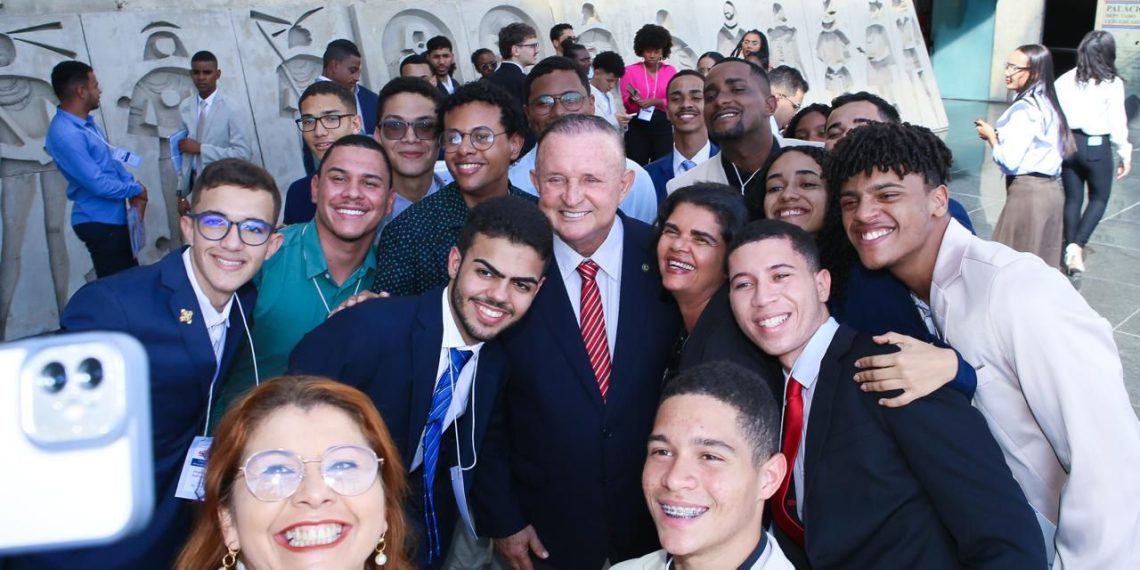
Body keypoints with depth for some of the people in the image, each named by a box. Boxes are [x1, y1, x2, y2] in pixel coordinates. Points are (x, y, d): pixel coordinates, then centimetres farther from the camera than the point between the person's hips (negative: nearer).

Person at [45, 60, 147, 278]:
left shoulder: (85, 122, 6)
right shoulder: (66, 135, -25)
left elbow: (112, 158, 13)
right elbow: (98, 184, -25)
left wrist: (132, 184, -4)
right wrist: (136, 189, -9)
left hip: (113, 216, 9)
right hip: (100, 222, -9)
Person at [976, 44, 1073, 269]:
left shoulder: (1024, 109, -15)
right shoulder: (1048, 103, 13)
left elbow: (1009, 161, -21)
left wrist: (991, 136, -3)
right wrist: (1001, 135, 13)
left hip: (1027, 191, -9)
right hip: (1051, 189, 9)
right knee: (1042, 262, 14)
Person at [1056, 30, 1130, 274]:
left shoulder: (1065, 80, -3)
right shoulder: (1112, 84, -10)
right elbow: (1117, 123, -7)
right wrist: (1125, 154, 3)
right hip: (1096, 146, -3)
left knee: (1072, 198, 14)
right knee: (1099, 198, 12)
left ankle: (1070, 247, 13)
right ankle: (1078, 245, -5)